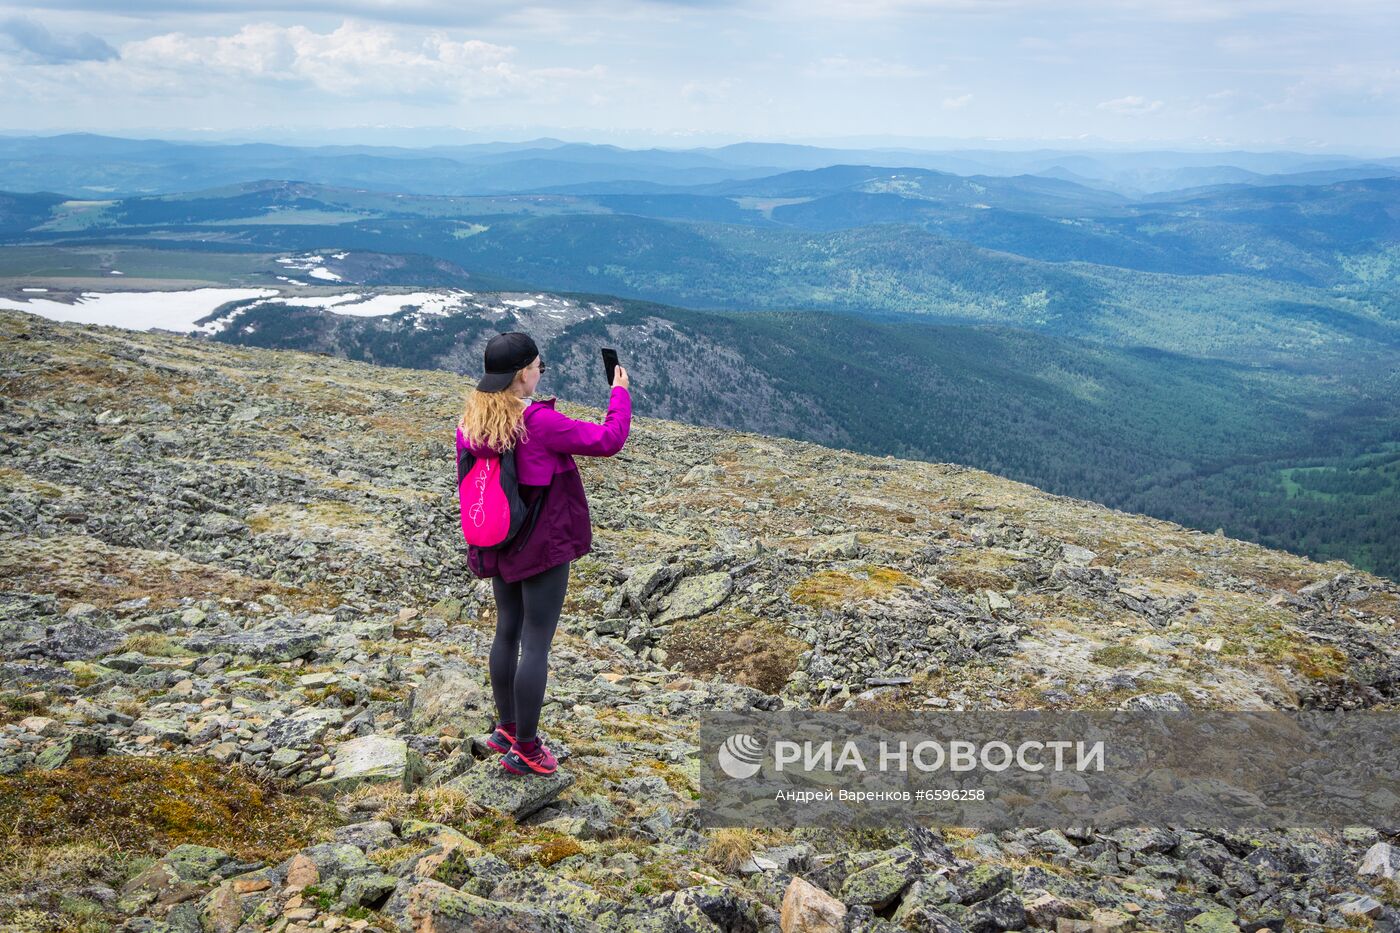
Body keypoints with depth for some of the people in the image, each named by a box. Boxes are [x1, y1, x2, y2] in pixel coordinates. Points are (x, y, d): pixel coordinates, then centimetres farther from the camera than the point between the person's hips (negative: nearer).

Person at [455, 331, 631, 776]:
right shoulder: (539, 423, -23)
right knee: (536, 644, 2)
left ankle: (505, 727, 33)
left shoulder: (470, 424, -1)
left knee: (507, 631, 21)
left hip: (498, 547, 7)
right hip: (543, 547, -7)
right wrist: (620, 393, -2)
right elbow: (607, 440, -18)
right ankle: (525, 749, 10)